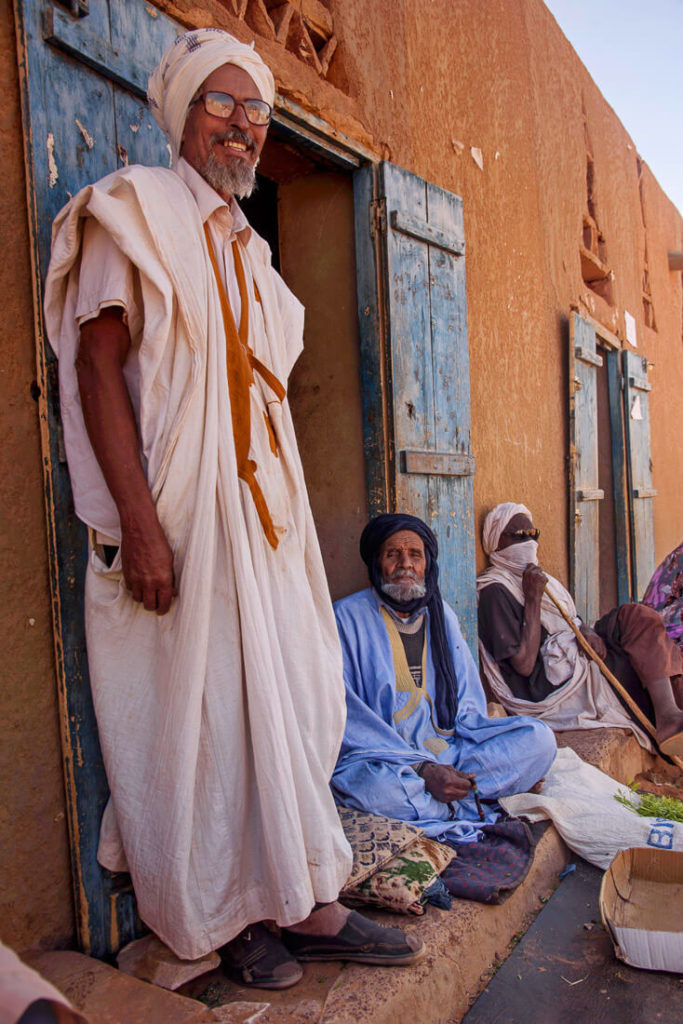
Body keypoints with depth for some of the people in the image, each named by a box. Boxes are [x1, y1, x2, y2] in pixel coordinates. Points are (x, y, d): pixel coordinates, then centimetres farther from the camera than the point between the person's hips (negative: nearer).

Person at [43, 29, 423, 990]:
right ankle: (225, 915, 19)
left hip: (263, 513, 8)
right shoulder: (137, 208, 0)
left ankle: (305, 905, 21)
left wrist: (286, 516, 15)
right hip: (183, 515, -7)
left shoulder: (245, 249, 22)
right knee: (201, 712, 0)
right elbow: (97, 367, -11)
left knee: (291, 702, 8)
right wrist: (139, 523, -20)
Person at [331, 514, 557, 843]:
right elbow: (346, 716, -12)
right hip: (381, 756, -5)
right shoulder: (348, 617, -5)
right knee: (376, 786, -38)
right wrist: (421, 769, -22)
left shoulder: (441, 615, 13)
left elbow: (468, 703, 14)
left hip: (448, 748, 5)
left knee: (539, 738, -11)